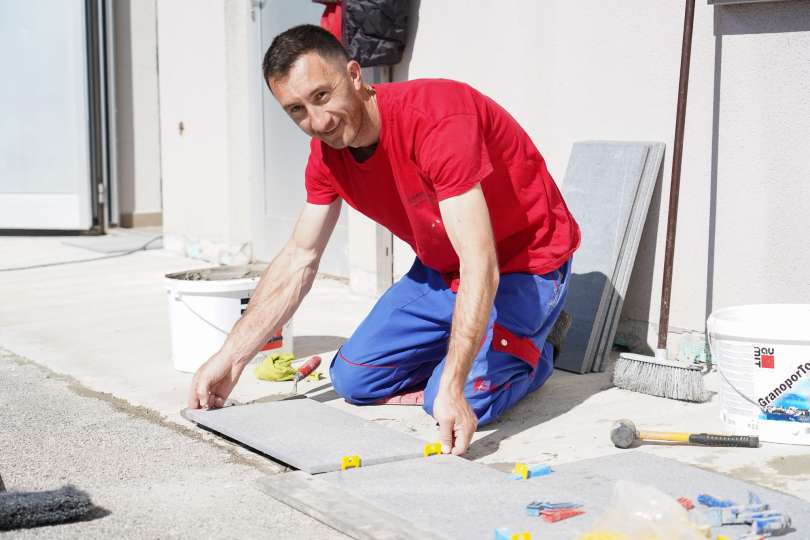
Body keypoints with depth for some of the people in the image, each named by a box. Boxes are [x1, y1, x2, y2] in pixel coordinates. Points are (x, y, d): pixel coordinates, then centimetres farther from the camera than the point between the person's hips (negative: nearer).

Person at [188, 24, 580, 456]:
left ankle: (531, 351, 8)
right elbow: (298, 260, 3)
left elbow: (479, 266, -38)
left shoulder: (437, 118, -33)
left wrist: (451, 388, -44)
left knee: (468, 399, -24)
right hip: (441, 270, 7)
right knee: (353, 381, 2)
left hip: (526, 265, -7)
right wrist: (231, 357, -3)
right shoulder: (327, 151, -7)